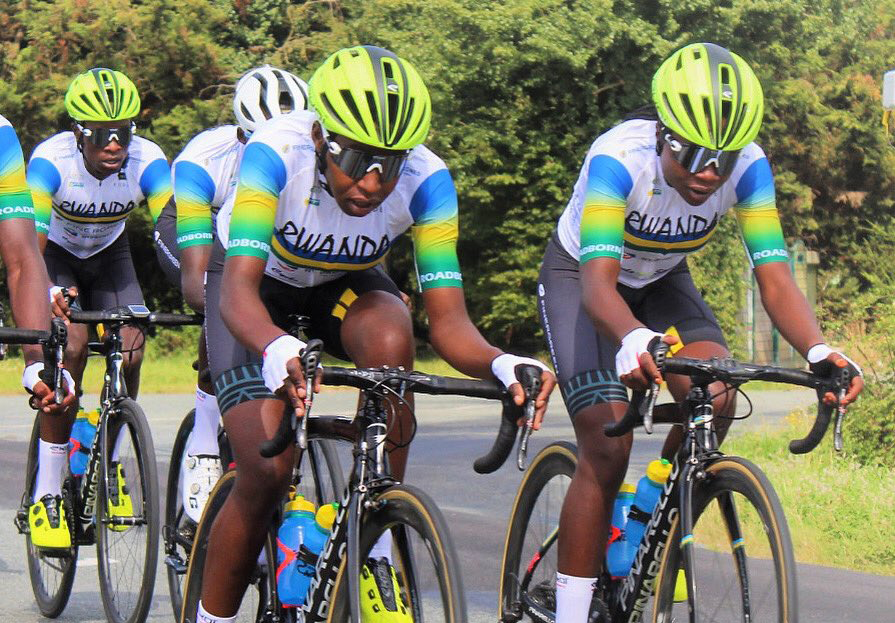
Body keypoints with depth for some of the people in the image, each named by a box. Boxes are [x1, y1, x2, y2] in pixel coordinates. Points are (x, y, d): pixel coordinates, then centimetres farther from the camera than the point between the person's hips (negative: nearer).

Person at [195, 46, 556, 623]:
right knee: (268, 469, -20)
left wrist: (502, 364, -52)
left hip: (344, 282, 2)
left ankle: (377, 555, -21)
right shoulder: (277, 153, -37)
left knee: (390, 341, -34)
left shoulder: (426, 181, -30)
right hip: (262, 280, -2)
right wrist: (278, 349, -67)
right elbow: (238, 290, -45)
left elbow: (448, 322, -29)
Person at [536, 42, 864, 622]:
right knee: (607, 445, -19)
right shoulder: (620, 158, -37)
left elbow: (775, 279, -29)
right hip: (579, 275, -4)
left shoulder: (747, 167, -26)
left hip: (661, 281, 4)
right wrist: (635, 340, -68)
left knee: (714, 398, -24)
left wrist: (818, 349, -49)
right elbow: (599, 283, -46)